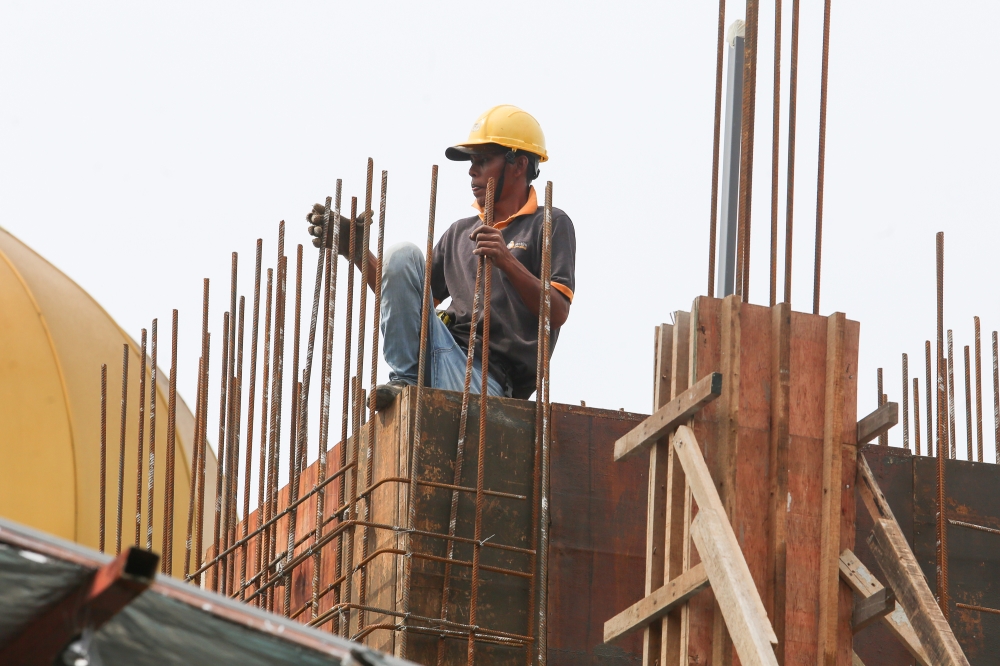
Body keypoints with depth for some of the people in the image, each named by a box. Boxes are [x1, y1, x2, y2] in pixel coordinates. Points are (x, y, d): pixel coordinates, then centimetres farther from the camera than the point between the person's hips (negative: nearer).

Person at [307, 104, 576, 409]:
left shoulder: (551, 224, 8)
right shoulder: (461, 232, 28)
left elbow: (558, 313, -7)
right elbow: (404, 298, 25)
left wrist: (509, 264, -22)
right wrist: (355, 249, 16)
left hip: (489, 379, -6)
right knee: (403, 255, -14)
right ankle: (405, 380, -16)